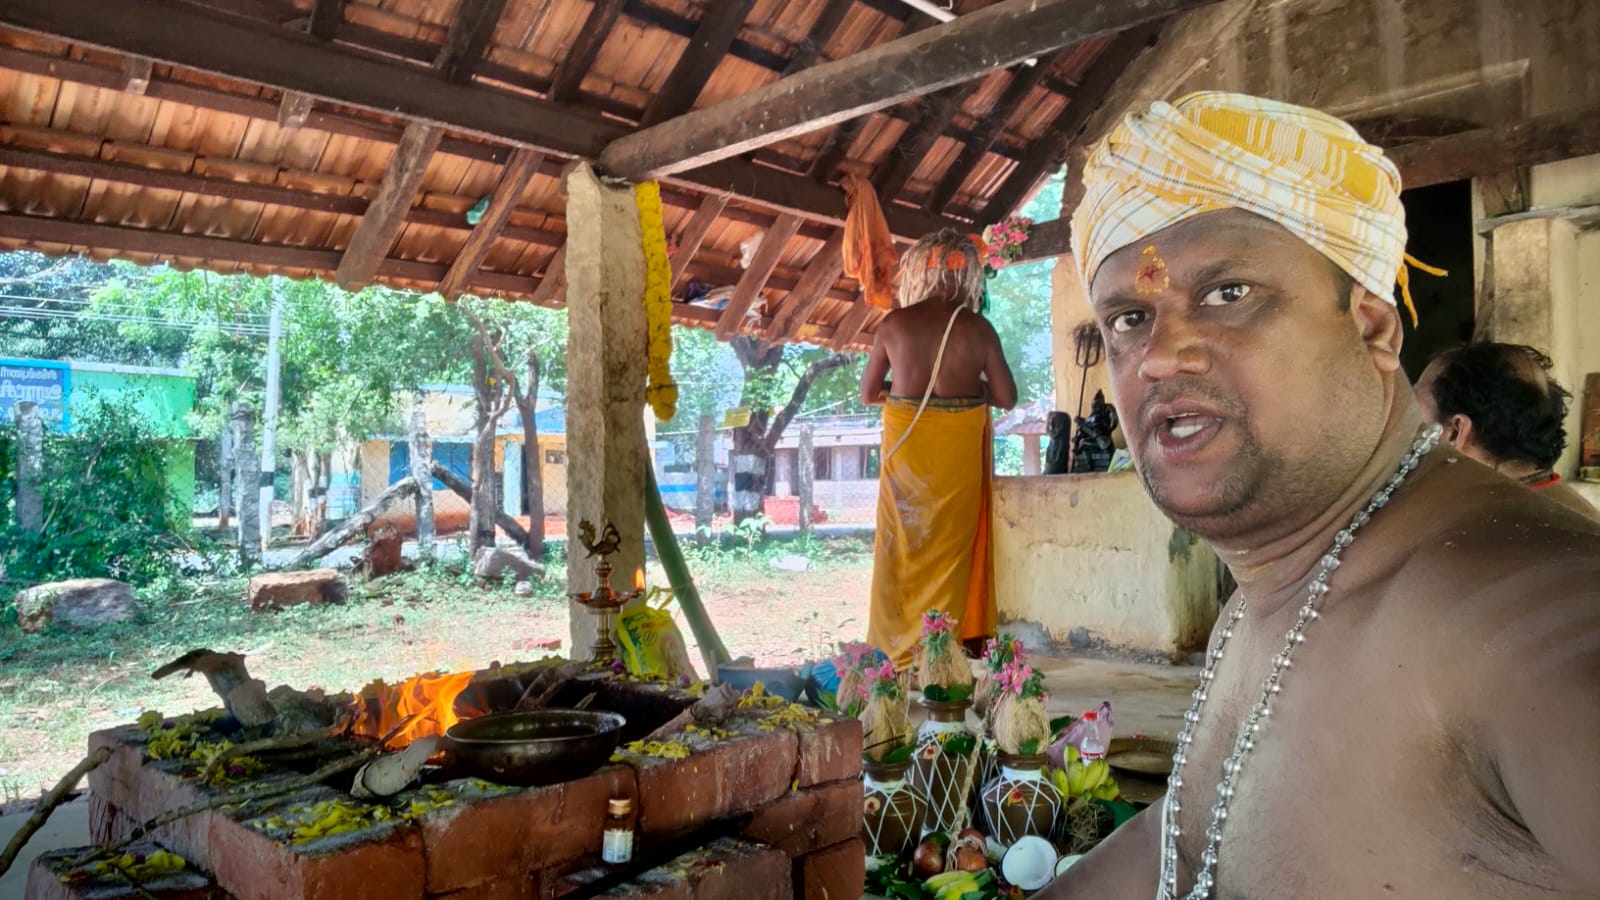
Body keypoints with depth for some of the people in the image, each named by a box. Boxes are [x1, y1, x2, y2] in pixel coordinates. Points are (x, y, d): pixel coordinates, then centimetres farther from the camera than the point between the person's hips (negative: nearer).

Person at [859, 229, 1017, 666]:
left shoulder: (895, 324, -5)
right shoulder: (978, 329, -5)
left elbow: (868, 394, 2)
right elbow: (1007, 398, -1)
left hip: (906, 446, 0)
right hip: (959, 450, 0)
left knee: (903, 545, 11)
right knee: (951, 547, 11)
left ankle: (896, 651, 15)